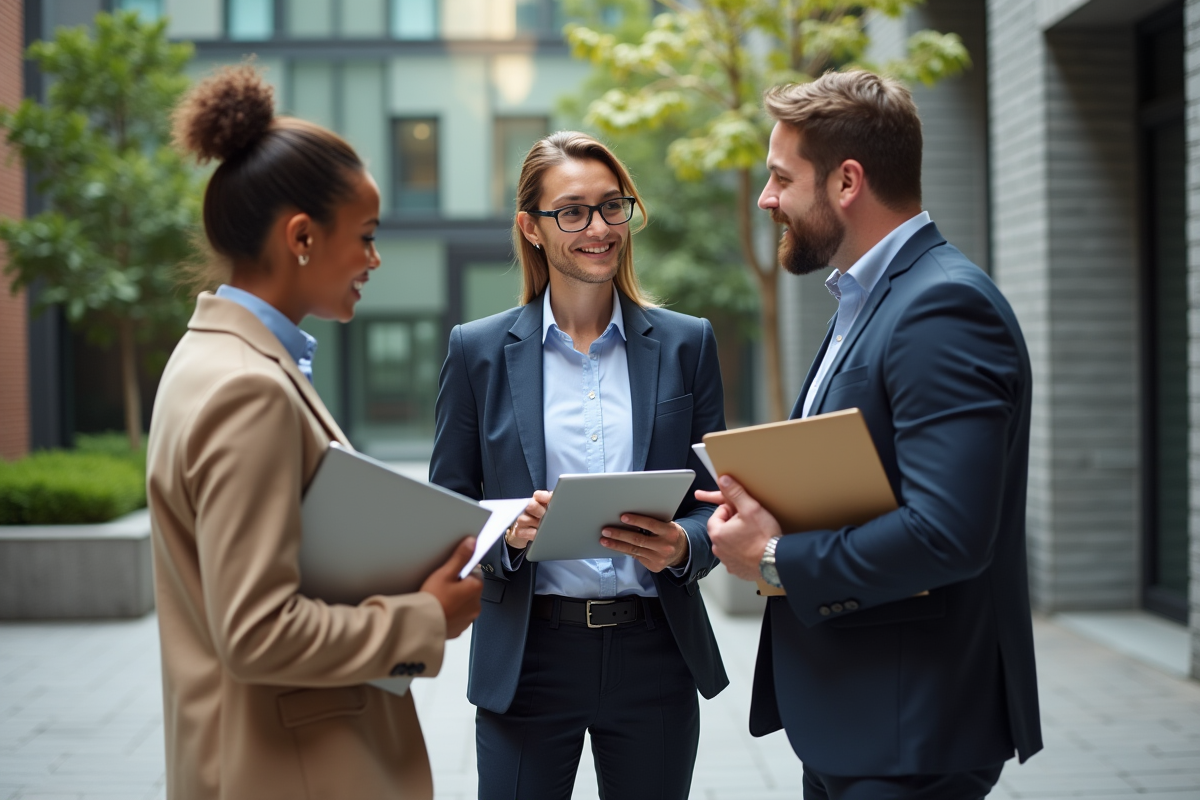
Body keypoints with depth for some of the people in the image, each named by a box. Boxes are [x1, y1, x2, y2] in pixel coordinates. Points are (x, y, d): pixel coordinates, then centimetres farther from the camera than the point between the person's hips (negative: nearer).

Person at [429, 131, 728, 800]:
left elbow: (717, 498, 7)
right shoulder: (479, 350, 1)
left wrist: (683, 545, -15)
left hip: (654, 655, 2)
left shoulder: (687, 344, 4)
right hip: (527, 658, -1)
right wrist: (509, 534, -17)